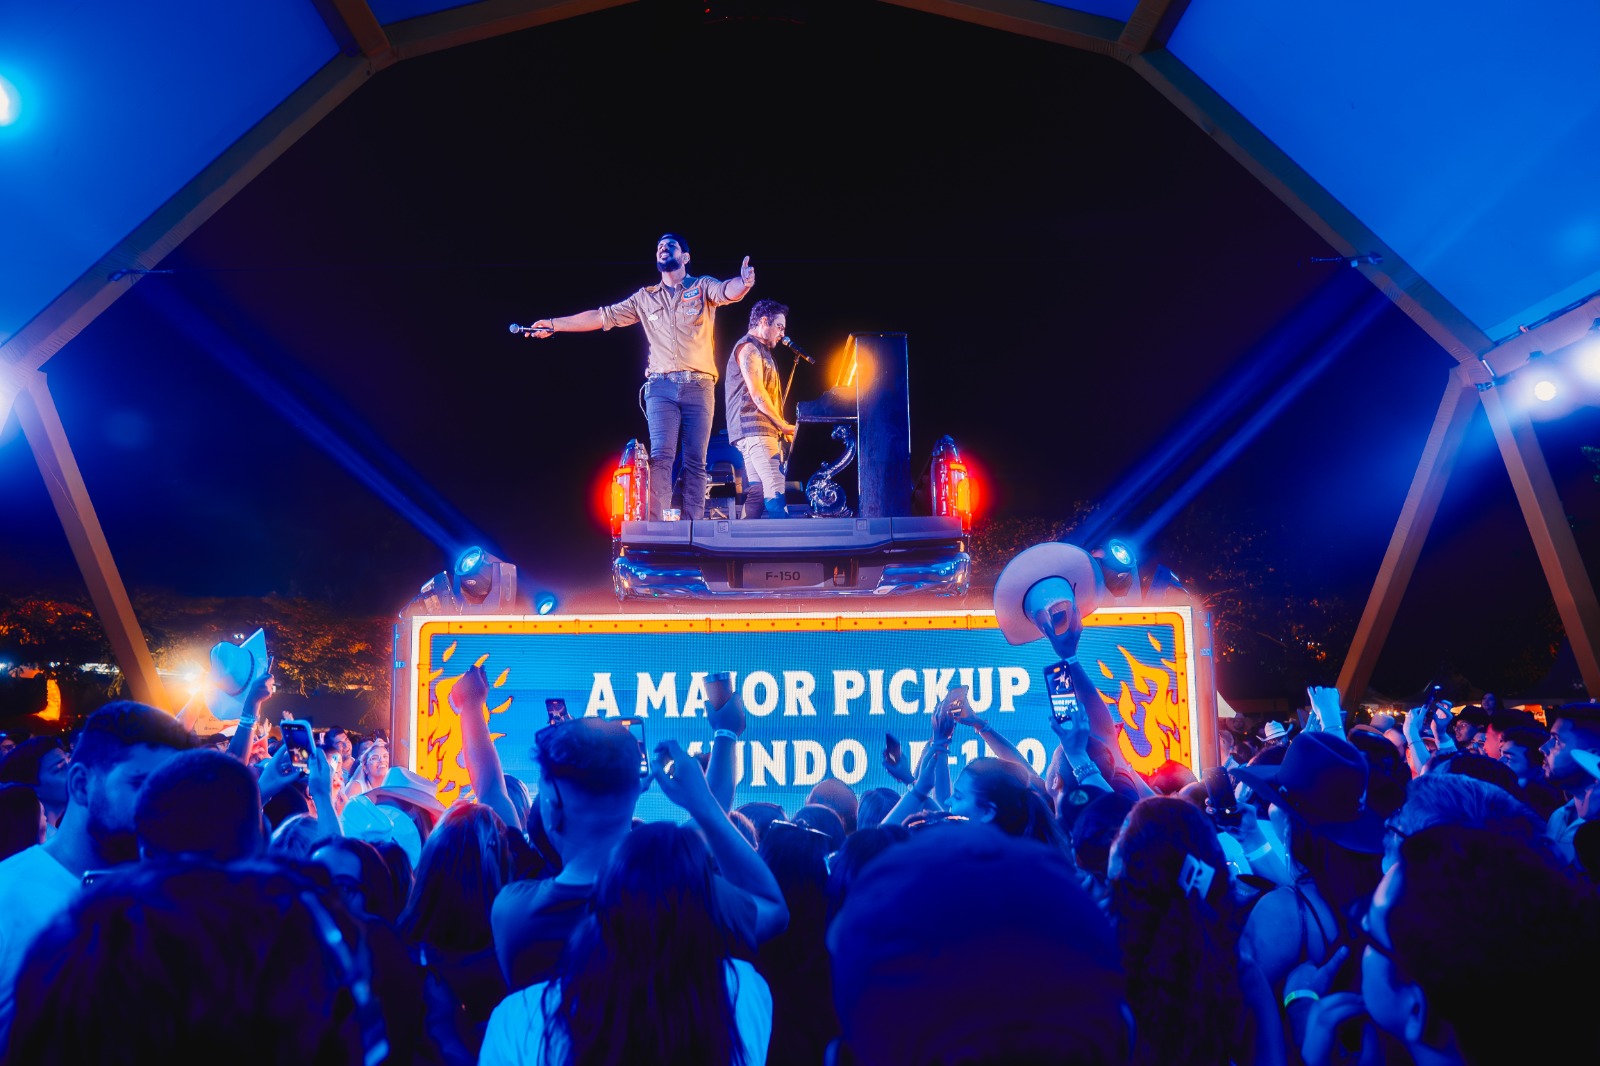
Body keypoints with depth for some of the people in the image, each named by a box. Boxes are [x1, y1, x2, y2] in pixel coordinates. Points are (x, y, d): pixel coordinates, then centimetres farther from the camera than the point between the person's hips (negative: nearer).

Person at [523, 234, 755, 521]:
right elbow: (603, 316, 16)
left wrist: (743, 282, -38)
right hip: (661, 387, 2)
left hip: (699, 387, -1)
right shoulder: (645, 298, 17)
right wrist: (553, 324, 11)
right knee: (661, 456, -12)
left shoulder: (703, 287, 9)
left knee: (695, 463, -3)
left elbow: (726, 291, -13)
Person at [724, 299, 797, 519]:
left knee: (757, 491, 3)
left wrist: (782, 427, 12)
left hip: (763, 430, 10)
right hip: (753, 428, -10)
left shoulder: (760, 351, 28)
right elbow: (757, 394, -13)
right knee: (775, 486, -20)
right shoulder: (749, 347, -4)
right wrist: (783, 425, -7)